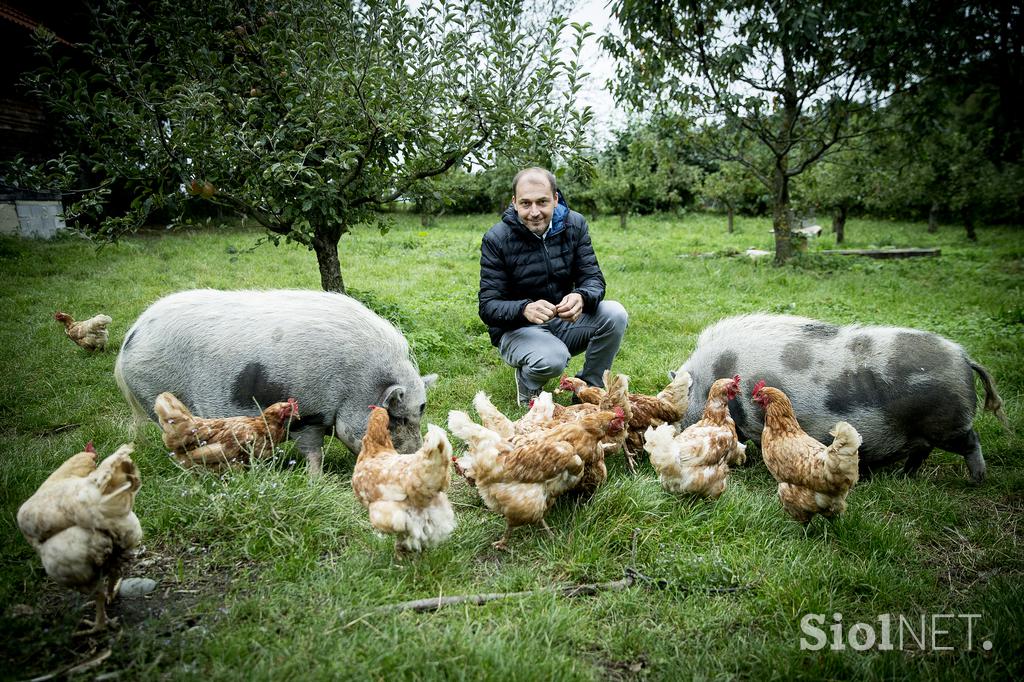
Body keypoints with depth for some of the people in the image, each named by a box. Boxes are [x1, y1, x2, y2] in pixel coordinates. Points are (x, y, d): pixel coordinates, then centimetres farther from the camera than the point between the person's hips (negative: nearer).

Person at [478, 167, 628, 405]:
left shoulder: (574, 224, -4)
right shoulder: (496, 239, -14)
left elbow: (594, 279, -6)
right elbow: (488, 307, -16)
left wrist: (581, 297, -33)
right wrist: (524, 310, -39)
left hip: (564, 322, 4)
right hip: (516, 329, -4)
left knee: (615, 314, -22)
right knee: (552, 359, -35)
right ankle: (527, 380, 3)